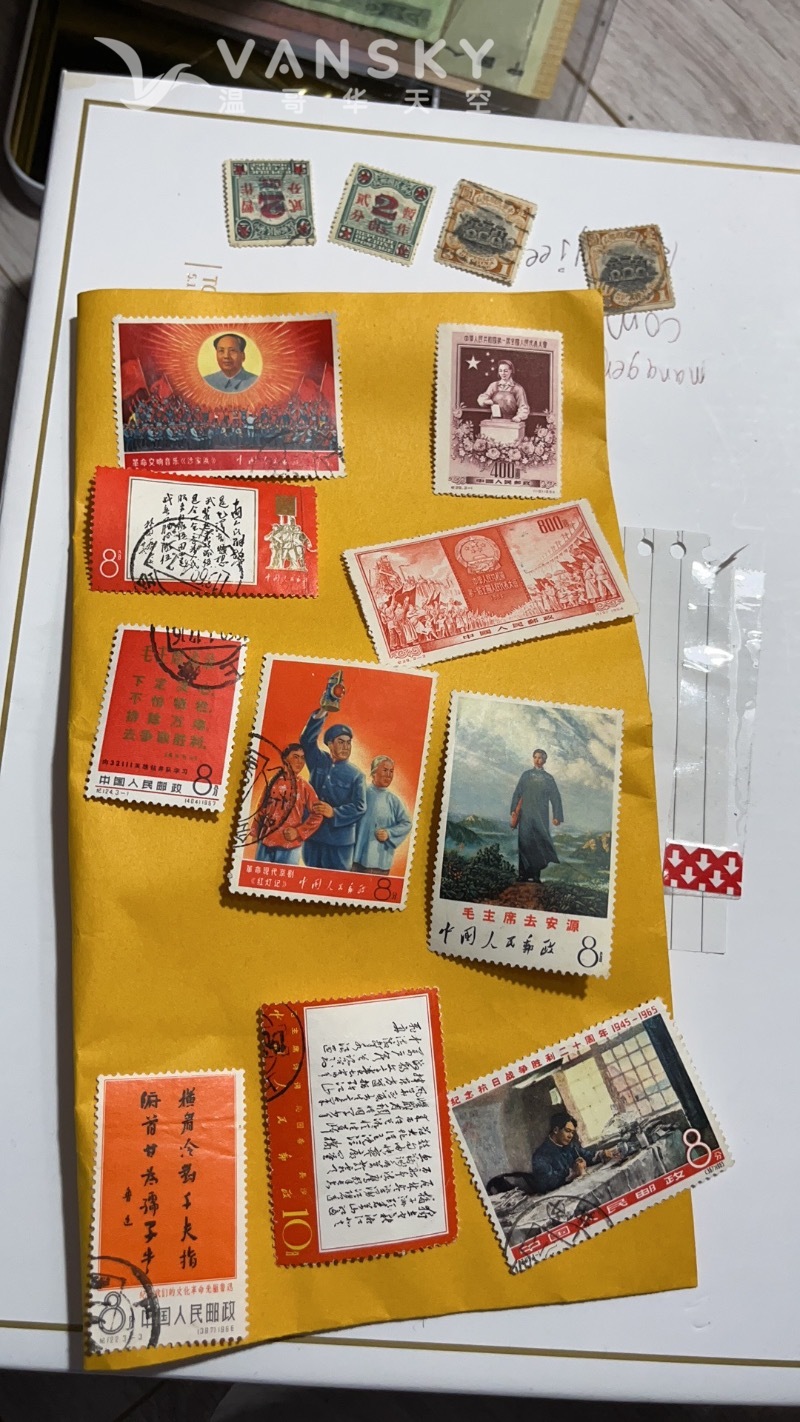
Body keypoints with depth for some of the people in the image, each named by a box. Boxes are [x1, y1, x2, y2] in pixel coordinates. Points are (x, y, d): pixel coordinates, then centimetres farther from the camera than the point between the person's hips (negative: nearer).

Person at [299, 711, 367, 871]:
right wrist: (320, 714, -14)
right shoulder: (319, 761, 8)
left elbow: (359, 806, -8)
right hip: (312, 833, 3)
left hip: (339, 838, -2)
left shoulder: (356, 775, 0)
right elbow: (307, 739, -3)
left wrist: (334, 813, -22)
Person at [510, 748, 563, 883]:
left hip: (541, 816, 0)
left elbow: (555, 798, 10)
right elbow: (517, 793, 10)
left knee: (540, 843, -6)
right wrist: (514, 810, -2)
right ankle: (524, 874, -8)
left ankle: (536, 875, -3)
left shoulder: (548, 778, 13)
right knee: (525, 842, -7)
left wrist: (557, 816, 2)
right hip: (526, 814, 0)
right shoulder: (526, 775, 12)